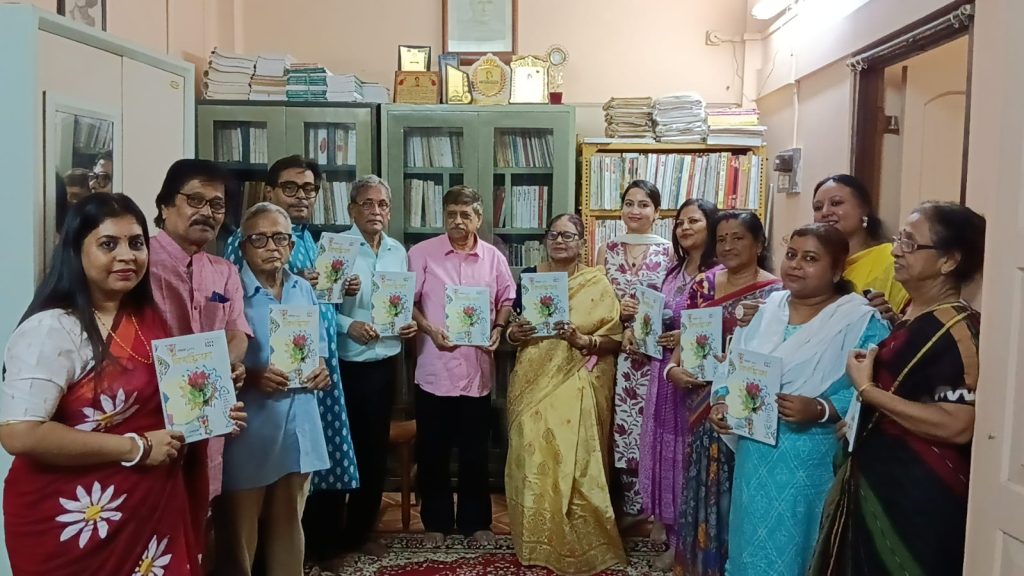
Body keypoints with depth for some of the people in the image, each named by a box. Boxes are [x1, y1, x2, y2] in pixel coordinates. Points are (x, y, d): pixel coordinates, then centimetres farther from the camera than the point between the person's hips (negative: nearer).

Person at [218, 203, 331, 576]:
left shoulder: (303, 290, 9)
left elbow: (319, 342, 18)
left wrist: (321, 367, -1)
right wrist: (252, 376, -27)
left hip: (298, 424, 6)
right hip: (249, 426, -5)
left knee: (289, 522, 21)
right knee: (240, 531, 9)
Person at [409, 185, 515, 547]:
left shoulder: (493, 257, 4)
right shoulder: (422, 253, -3)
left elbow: (507, 300, 12)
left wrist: (498, 330, -5)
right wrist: (430, 329, -16)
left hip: (477, 369, 2)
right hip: (435, 369, -1)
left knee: (475, 452, 12)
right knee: (432, 451, 9)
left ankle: (476, 521, 27)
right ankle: (436, 522, 25)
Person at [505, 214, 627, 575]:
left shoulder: (597, 284, -1)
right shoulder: (529, 277, 9)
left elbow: (615, 339, -4)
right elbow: (511, 325, 14)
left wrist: (582, 340, -20)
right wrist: (512, 334, -8)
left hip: (576, 388, -3)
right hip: (532, 385, 3)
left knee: (573, 463, -4)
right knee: (532, 459, 4)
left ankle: (576, 545, 15)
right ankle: (535, 541, 22)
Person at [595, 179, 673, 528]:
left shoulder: (669, 251, 1)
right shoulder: (607, 250, 8)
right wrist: (615, 310, -10)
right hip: (613, 351, 2)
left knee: (648, 423, 1)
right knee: (620, 425, 3)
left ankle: (638, 505, 18)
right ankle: (631, 504, 18)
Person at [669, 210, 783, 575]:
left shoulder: (776, 292, -6)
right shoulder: (703, 284, 7)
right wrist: (672, 368, -7)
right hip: (704, 404, 4)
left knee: (740, 486, 5)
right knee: (704, 483, 14)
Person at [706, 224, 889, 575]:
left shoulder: (861, 321, -9)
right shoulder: (770, 308, 7)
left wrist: (819, 410, -28)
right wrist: (722, 402, -6)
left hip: (811, 460, -5)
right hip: (756, 453, 5)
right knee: (751, 543, 18)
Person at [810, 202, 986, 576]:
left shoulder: (958, 330, -19)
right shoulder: (912, 315, 8)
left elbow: (956, 426, -27)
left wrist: (866, 389, -22)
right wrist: (858, 420, 10)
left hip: (921, 493, -9)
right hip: (878, 479, 9)